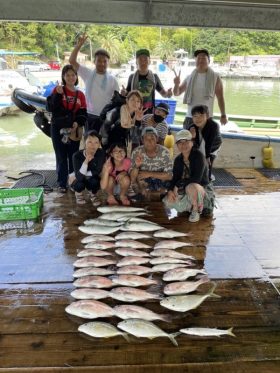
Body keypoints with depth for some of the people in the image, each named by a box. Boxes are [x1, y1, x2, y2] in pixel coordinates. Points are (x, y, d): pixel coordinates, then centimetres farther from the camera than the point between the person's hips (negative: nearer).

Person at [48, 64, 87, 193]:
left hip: (74, 130, 2)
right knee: (61, 157, 2)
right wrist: (58, 94, -21)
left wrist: (78, 122, -14)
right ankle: (62, 183, 9)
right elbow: (51, 108, -10)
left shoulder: (80, 94, 7)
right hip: (58, 128, -2)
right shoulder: (57, 90, 1)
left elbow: (83, 114, 4)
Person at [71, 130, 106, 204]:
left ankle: (93, 194, 5)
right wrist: (86, 161, -45)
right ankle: (79, 193, 6)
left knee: (94, 180, -32)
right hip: (80, 181, -1)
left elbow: (97, 172, -18)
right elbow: (79, 177, -34)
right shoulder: (77, 155, -25)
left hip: (93, 180, 1)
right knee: (80, 184, -33)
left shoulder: (101, 153, -23)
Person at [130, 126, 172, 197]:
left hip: (160, 183, 1)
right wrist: (137, 166, -38)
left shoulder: (164, 152, -18)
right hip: (141, 184, -1)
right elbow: (132, 179, -18)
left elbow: (169, 176, -21)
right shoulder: (137, 152, -15)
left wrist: (150, 174, -27)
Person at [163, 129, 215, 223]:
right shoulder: (178, 160, 4)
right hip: (185, 192, 7)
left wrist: (179, 185, -22)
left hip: (202, 189, -7)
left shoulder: (198, 156, -17)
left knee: (191, 187, -40)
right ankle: (191, 206, 12)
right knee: (168, 201, -15)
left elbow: (197, 178, -26)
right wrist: (170, 190, -19)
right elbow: (175, 177, 1)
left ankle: (196, 211, -11)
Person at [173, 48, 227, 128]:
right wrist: (176, 84, -12)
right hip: (190, 117, 2)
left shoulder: (215, 77, -1)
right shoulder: (190, 77, 5)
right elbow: (177, 93, 10)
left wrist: (223, 115, -5)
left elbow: (220, 97, 0)